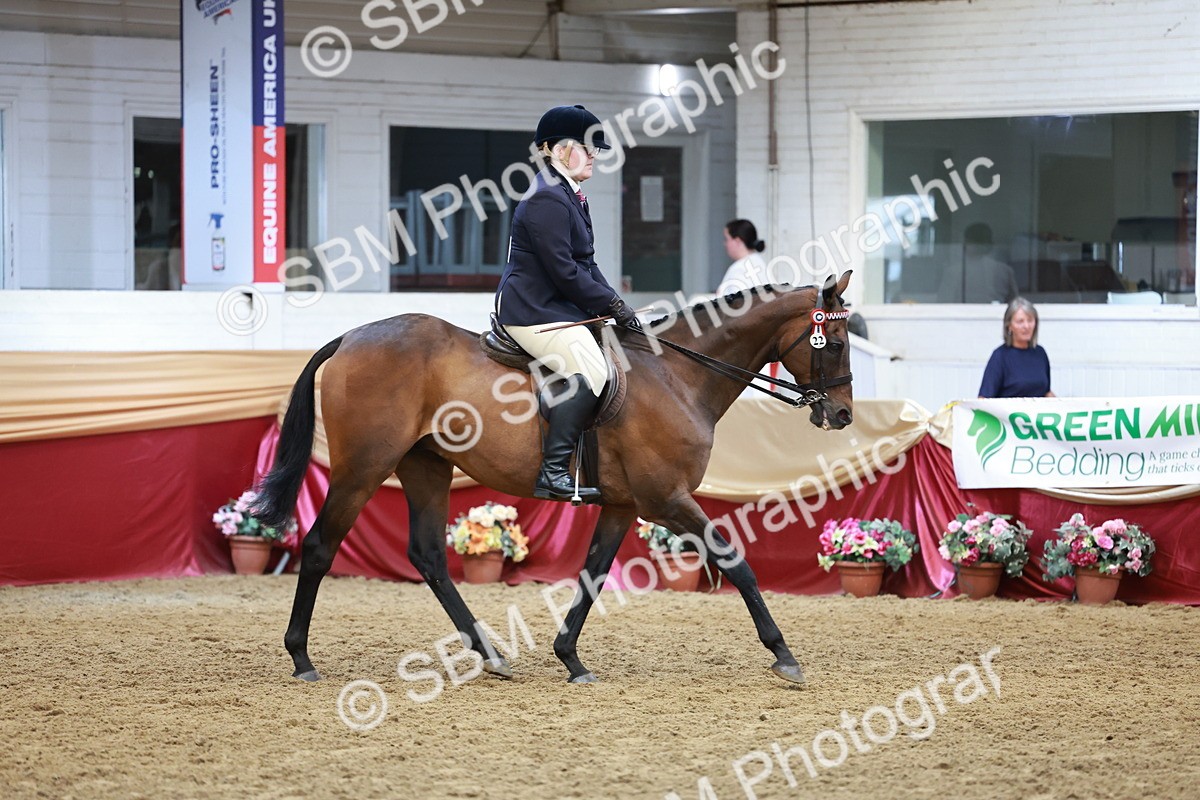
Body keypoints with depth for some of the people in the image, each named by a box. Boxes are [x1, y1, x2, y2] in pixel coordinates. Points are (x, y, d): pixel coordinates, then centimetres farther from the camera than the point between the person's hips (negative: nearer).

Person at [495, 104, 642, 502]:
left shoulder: (570, 198, 19)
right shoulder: (547, 200, -16)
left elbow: (585, 264, 22)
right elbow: (563, 271, -20)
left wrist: (613, 302, 7)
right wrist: (611, 304, -13)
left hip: (559, 308, 11)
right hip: (533, 312, -11)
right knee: (591, 372, -26)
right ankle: (552, 472, -29)